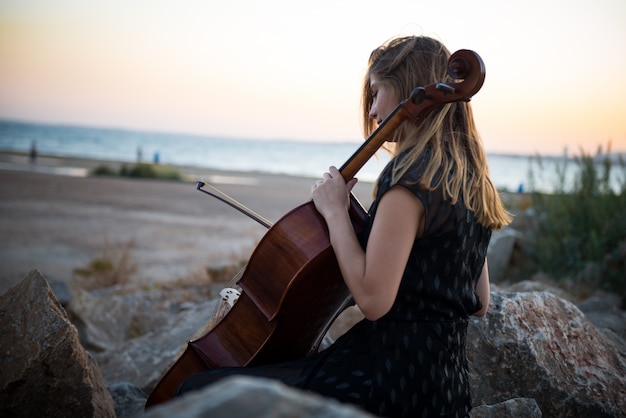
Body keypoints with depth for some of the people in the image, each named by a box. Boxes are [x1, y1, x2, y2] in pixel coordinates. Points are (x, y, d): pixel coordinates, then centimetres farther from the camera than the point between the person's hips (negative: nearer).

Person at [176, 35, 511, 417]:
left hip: (393, 383, -10)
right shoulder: (467, 176, 10)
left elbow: (372, 299, -23)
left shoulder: (412, 172, -17)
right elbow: (479, 303, 15)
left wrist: (335, 211, -13)